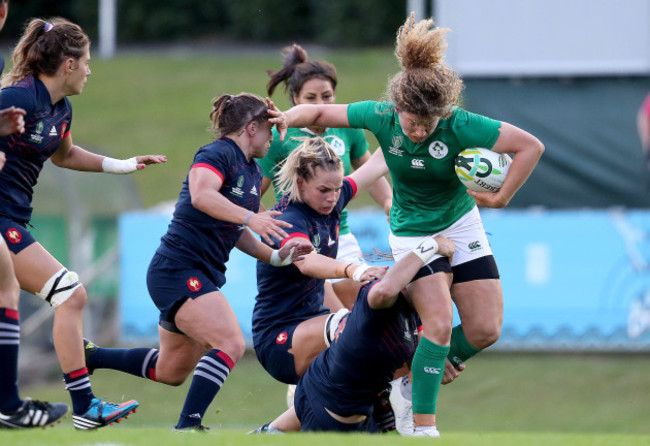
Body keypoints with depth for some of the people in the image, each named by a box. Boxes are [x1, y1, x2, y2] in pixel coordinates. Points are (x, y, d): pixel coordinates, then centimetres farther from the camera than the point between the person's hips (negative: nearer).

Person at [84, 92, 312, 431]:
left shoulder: (253, 173, 15)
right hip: (177, 272, -10)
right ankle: (187, 427, -24)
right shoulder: (219, 154, -13)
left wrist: (276, 257, 7)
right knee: (230, 344, -24)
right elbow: (202, 194, -33)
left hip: (202, 277, 10)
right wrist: (251, 218, -40)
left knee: (171, 371, 18)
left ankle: (89, 355, 34)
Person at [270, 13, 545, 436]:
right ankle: (422, 426, -14)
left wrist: (501, 198, -18)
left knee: (485, 329, -4)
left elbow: (531, 146, -21)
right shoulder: (382, 116, -21)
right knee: (439, 324, -20)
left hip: (462, 225, 2)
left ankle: (414, 386, 17)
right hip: (412, 233, -2)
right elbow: (321, 112, -7)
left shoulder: (460, 126, -26)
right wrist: (288, 117, -27)